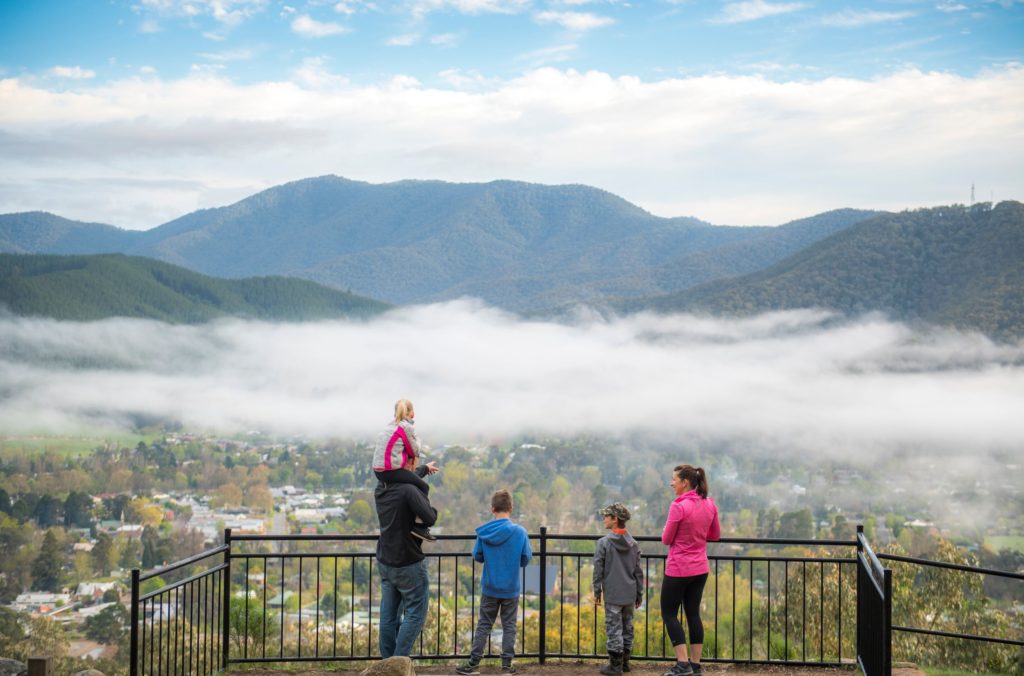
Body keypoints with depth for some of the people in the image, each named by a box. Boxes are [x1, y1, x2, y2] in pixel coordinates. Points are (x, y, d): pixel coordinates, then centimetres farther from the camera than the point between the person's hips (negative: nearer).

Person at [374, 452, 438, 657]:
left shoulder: (381, 488, 3)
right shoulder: (409, 490, -23)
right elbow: (430, 519, -23)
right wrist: (432, 509, -2)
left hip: (385, 561, 8)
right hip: (408, 563, -8)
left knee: (389, 615, 12)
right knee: (415, 613, 2)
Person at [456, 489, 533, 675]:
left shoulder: (483, 532, -9)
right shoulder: (519, 531, -13)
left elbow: (477, 556, 0)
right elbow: (526, 559, -6)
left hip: (489, 588, 1)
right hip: (511, 588, -1)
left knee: (483, 625, 11)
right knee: (509, 626, 10)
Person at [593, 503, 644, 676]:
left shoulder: (604, 543, -9)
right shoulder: (633, 544, 5)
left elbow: (598, 569, -8)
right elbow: (638, 571, 8)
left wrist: (597, 591, 2)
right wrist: (639, 594, 15)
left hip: (613, 595, -5)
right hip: (630, 594, 5)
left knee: (614, 628, -1)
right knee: (627, 627, 13)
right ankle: (624, 661, 21)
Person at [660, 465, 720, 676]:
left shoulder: (679, 506, -20)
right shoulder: (710, 504, 2)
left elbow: (666, 539, -12)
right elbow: (716, 534, 13)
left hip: (679, 569, -7)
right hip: (700, 569, 7)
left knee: (669, 613, 4)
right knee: (693, 613, 13)